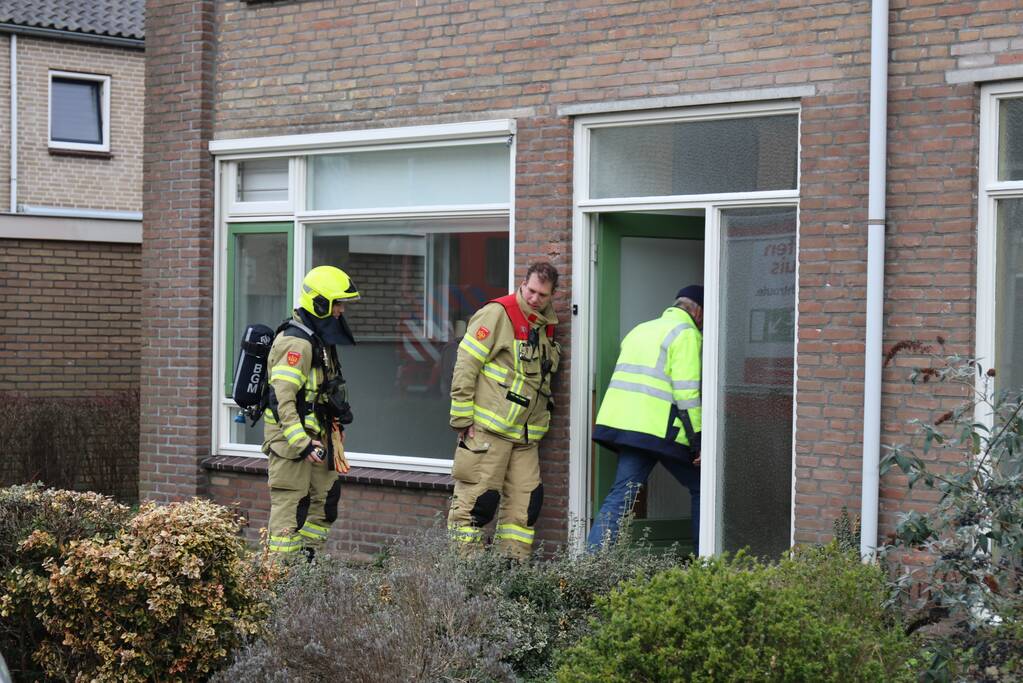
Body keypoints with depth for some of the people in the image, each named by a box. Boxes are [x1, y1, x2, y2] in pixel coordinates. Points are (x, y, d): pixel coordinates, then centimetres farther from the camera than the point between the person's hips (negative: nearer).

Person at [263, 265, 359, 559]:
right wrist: (301, 444, -27)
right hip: (290, 437, -10)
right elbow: (282, 399, -24)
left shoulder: (319, 338, 14)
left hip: (313, 435, 10)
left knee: (326, 497, 14)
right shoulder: (295, 342, -19)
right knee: (291, 505, -6)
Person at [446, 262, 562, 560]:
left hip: (525, 435, 8)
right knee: (478, 497, -7)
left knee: (526, 500, 6)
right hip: (488, 428, -8)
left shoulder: (546, 326, 15)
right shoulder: (497, 314, -9)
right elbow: (465, 365, -11)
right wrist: (463, 418, -12)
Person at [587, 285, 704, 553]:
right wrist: (698, 440, -11)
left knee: (621, 494, 4)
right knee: (701, 489, 8)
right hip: (659, 429, -7)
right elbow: (686, 391, -12)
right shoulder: (686, 333, -3)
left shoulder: (641, 329, 24)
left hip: (621, 421, 7)